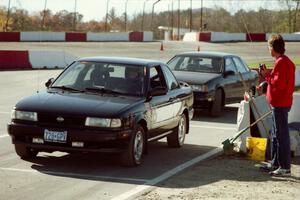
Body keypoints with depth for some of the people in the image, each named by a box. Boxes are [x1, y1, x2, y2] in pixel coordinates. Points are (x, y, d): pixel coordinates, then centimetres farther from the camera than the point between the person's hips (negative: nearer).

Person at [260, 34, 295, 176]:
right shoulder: (284, 61, 16)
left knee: (282, 135, -8)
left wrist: (267, 75, -10)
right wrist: (268, 74, 10)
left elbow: (279, 83, -23)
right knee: (276, 135, 17)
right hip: (279, 103, 11)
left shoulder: (281, 62, -17)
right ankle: (275, 163, 25)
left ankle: (285, 167, -6)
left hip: (280, 104, -11)